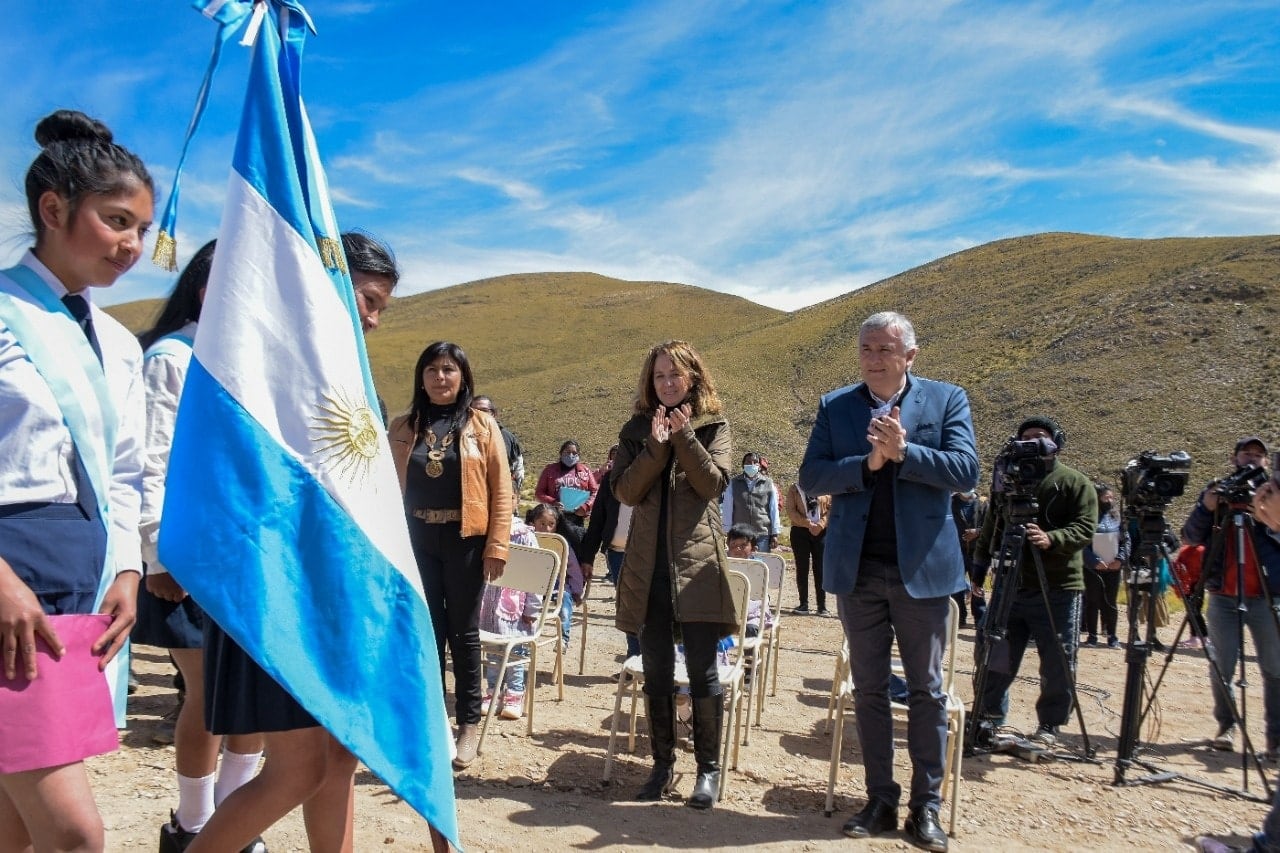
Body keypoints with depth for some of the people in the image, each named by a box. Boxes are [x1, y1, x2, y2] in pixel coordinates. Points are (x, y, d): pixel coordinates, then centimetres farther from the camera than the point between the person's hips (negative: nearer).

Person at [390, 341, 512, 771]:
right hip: (417, 541, 2)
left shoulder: (482, 425, -1)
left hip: (465, 541, -2)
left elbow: (501, 490, -4)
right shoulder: (402, 428, 6)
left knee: (463, 633, 7)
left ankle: (470, 723, 21)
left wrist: (496, 547, -10)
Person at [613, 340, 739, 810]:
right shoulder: (636, 430, 9)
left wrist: (683, 434, -18)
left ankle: (709, 768, 14)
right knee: (656, 671, 9)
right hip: (649, 565, 3)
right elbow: (625, 491, -3)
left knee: (702, 670, 1)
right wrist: (656, 445, -15)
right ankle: (663, 762, 23)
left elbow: (713, 484, -11)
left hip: (697, 562, -2)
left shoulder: (713, 427, 4)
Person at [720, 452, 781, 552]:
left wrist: (774, 534, 7)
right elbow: (727, 509, 8)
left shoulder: (768, 484, 7)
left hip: (763, 535, 0)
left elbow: (774, 510, 9)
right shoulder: (733, 483, 7)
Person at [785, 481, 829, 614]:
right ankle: (803, 604, 10)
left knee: (820, 569, 1)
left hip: (821, 532, 0)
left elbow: (831, 509, 2)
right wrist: (808, 524, -13)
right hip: (800, 531, 0)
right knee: (802, 568, 2)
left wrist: (820, 525, -12)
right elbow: (791, 511, -3)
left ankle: (822, 606, 5)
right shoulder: (794, 488, 6)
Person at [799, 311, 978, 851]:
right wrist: (867, 462, -18)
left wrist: (903, 451, -21)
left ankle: (926, 804, 21)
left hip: (921, 568, -2)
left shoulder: (947, 400, 1)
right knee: (869, 689, 11)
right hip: (857, 569, 2)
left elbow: (966, 471, -10)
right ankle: (880, 800, 23)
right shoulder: (834, 406, 5)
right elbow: (811, 477, -4)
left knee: (927, 690, 8)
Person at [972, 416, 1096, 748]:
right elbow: (991, 527, 17)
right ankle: (989, 716, 21)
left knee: (1057, 663, 3)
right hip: (1010, 584, 4)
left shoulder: (1076, 483, 0)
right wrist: (979, 568, 11)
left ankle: (1049, 725, 19)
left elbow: (1084, 528, -11)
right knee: (994, 656, 6)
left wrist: (1051, 539, -29)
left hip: (1057, 589, -4)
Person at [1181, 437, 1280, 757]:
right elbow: (1190, 537, 2)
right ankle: (1226, 725, 18)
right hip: (1223, 595, 1)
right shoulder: (1215, 492, 9)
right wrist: (1206, 509, -14)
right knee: (1221, 667, 4)